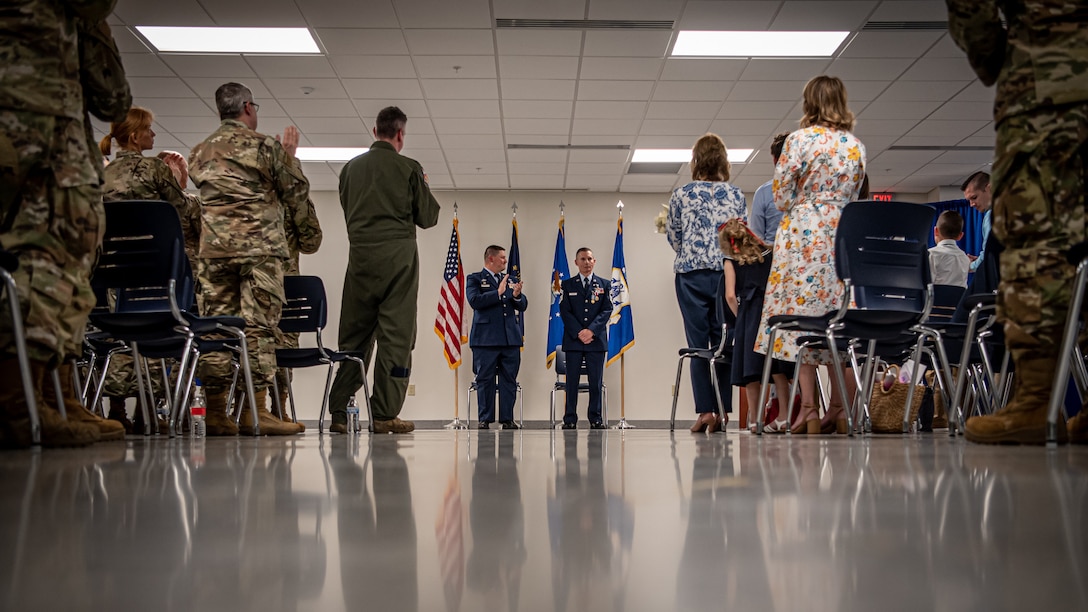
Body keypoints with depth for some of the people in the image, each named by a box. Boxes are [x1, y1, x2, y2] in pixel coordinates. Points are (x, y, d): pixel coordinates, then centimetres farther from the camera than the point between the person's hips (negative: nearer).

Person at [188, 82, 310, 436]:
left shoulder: (199, 153, 16)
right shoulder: (266, 146, 0)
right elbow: (297, 196, 6)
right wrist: (290, 156, 20)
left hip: (212, 249, 5)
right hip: (260, 247, -5)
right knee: (259, 326, -6)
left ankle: (215, 411, 2)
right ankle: (254, 411, -10)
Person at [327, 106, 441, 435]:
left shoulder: (351, 168, 10)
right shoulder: (408, 168, -2)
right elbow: (428, 217, 3)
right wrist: (423, 188, 20)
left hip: (360, 256, 4)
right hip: (397, 256, -4)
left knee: (353, 336, 9)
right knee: (395, 336, -1)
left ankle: (339, 413, 9)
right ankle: (384, 415, -4)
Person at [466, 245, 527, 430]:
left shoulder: (510, 280, 18)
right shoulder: (475, 279, 3)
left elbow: (523, 306, 13)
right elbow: (474, 301, -13)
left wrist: (517, 296, -9)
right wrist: (498, 293, -15)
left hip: (510, 337, 5)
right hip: (486, 338, -4)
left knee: (509, 380, 3)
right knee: (485, 380, 0)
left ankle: (507, 419, 8)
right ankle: (485, 419, 6)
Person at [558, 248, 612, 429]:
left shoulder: (605, 284, 11)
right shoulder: (567, 285, 10)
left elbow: (607, 310, 2)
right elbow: (564, 312, 2)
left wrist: (591, 330, -12)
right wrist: (578, 333, -10)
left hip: (596, 339, 0)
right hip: (573, 340, 0)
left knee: (596, 381, 0)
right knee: (572, 381, 0)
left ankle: (596, 418, 6)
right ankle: (570, 419, 3)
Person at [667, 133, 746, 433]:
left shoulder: (680, 194, 3)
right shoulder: (736, 195, 6)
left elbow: (674, 239, 6)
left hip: (691, 273, -1)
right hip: (727, 271, 1)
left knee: (699, 343, 1)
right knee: (723, 342, 5)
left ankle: (706, 411, -3)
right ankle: (722, 411, 5)